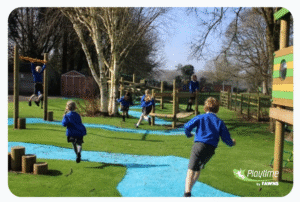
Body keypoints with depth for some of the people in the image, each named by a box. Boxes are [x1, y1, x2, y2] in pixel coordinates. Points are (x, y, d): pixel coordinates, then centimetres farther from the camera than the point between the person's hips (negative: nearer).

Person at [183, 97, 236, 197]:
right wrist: (232, 143, 31)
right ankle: (189, 188, 32)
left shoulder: (200, 118, 5)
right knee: (198, 168, 23)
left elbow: (187, 126, -6)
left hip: (199, 145, -4)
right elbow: (226, 138, 9)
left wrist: (188, 134, 15)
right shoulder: (220, 122, 10)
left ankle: (187, 193, -21)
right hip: (211, 149, 4)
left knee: (191, 169, -8)